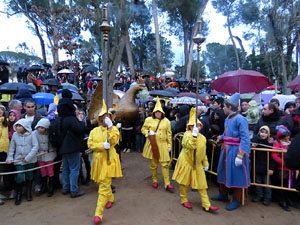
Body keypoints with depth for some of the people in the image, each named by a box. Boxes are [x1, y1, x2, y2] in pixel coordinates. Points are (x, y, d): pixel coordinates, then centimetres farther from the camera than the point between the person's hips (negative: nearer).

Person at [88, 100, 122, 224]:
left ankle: (98, 213, -3)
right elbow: (90, 144, -3)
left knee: (104, 186, -8)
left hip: (109, 160, -4)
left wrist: (110, 127, -24)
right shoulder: (94, 130, 6)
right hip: (98, 160, 4)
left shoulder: (114, 129, -2)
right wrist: (102, 145, -18)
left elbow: (114, 141, -18)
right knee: (104, 184, 19)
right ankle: (110, 198, 46)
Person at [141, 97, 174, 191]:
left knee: (165, 164, -3)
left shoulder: (166, 121, 4)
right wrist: (148, 132, -12)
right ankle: (154, 181, 29)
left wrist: (169, 145, 4)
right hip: (152, 144, 0)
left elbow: (169, 134, 7)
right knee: (153, 163, 10)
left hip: (163, 145, 0)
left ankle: (167, 184, 3)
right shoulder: (149, 120, 1)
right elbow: (143, 129, 10)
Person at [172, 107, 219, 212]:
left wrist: (205, 163, 15)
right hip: (186, 162, -5)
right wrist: (194, 134, -41)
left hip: (197, 164, 5)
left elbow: (204, 152, 13)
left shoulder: (203, 138, 3)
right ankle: (184, 200, 30)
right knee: (184, 182, 9)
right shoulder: (187, 134, -17)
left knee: (201, 184, 6)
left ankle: (206, 205, 12)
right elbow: (191, 146, -36)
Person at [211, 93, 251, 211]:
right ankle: (223, 195, 38)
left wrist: (240, 156, -25)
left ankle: (237, 200, 23)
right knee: (223, 172, 19)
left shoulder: (240, 119, -19)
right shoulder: (227, 119, 7)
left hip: (235, 151, -9)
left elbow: (245, 139, -22)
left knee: (235, 175, 4)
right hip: (226, 150, 9)